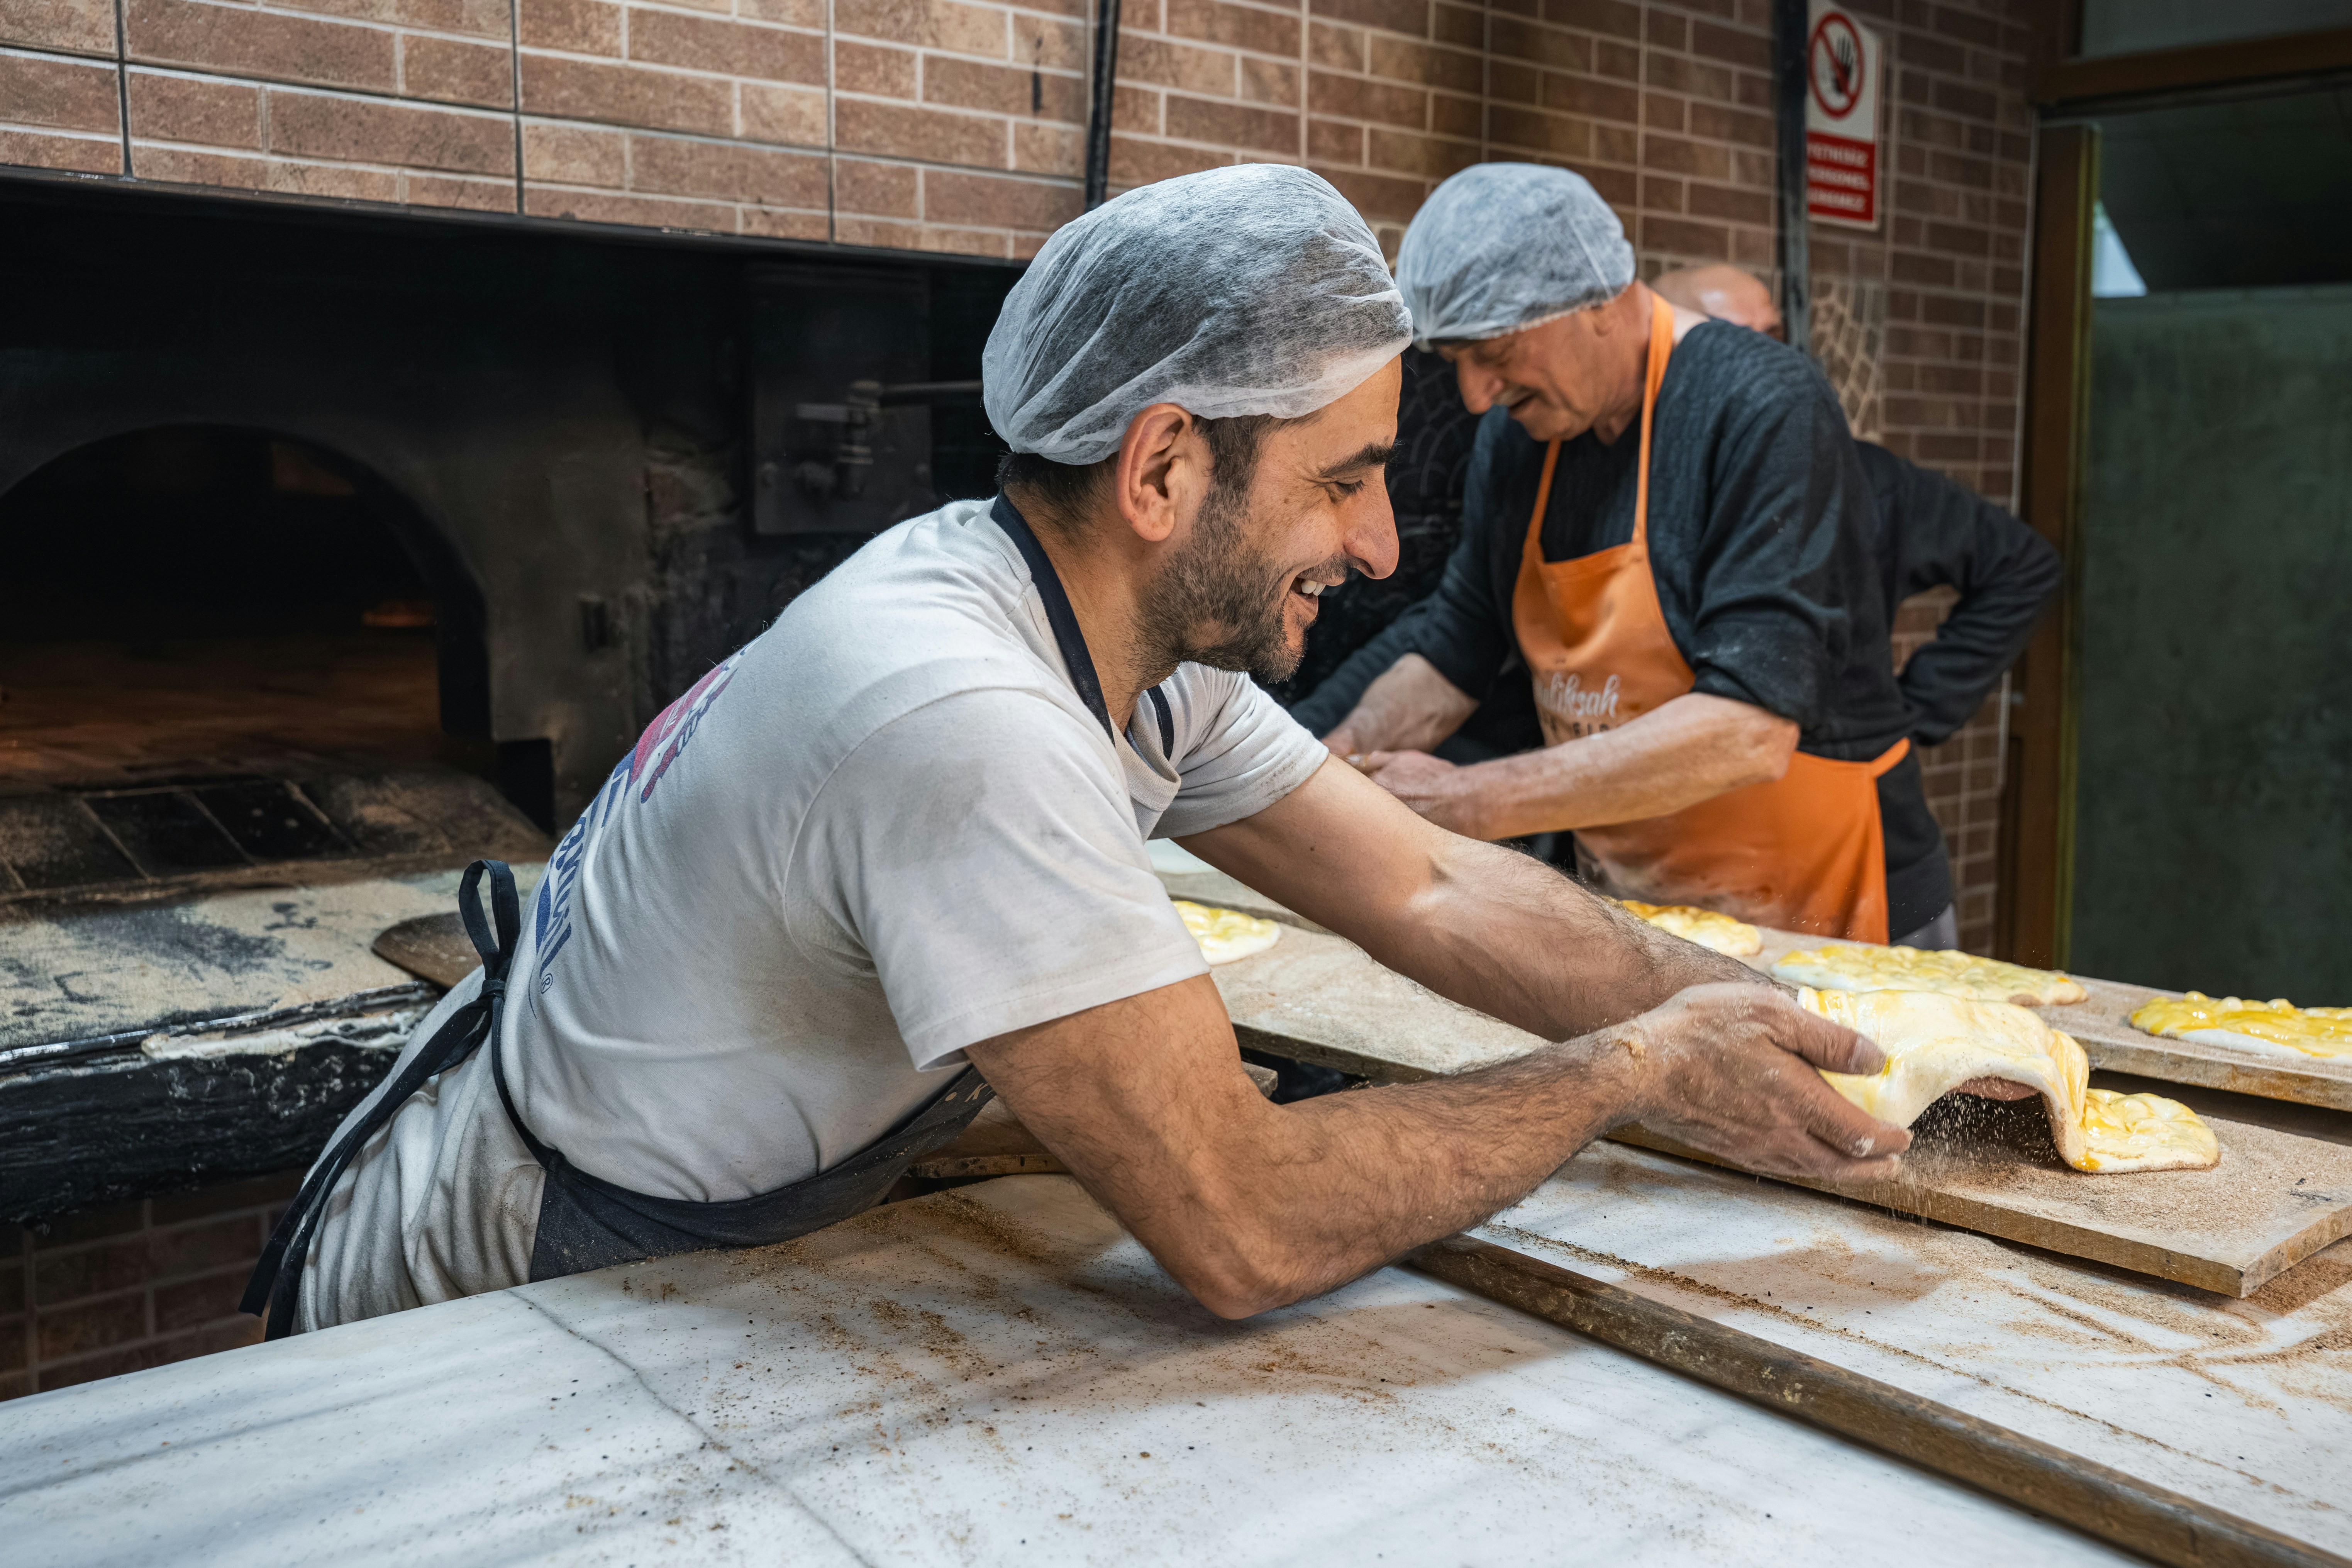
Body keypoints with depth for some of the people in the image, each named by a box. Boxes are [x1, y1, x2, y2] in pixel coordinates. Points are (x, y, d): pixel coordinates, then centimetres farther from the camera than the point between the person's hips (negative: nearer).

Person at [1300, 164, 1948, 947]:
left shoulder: (1765, 408, -20)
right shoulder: (1518, 432, 3)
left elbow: (1750, 731, -29)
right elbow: (1452, 647, 11)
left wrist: (1467, 801, -30)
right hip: (1627, 912, 6)